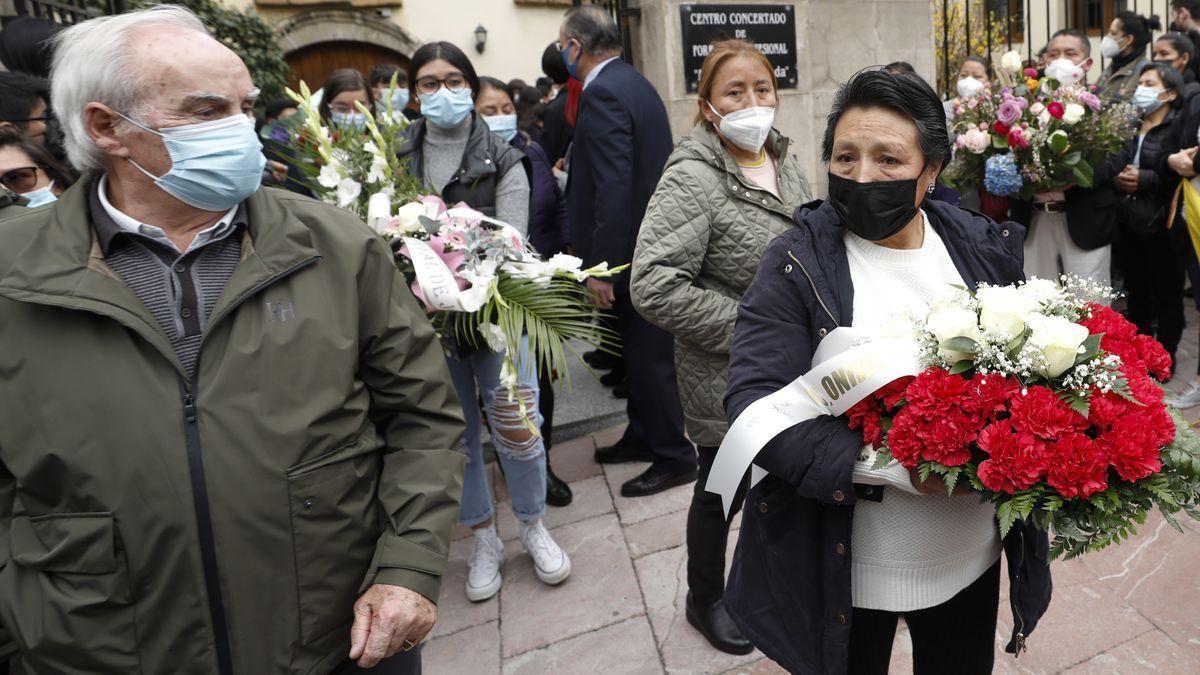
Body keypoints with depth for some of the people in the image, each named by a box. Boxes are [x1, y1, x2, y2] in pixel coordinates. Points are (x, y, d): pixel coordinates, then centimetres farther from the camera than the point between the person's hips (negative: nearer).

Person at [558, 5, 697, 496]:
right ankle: (642, 436, 35)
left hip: (631, 250, -10)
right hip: (647, 242, 10)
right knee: (639, 350, 20)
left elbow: (614, 188, -25)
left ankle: (675, 457, 16)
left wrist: (599, 267, -23)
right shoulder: (632, 82, 13)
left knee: (648, 355, 2)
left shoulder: (603, 94, -18)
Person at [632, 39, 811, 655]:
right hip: (725, 378, -6)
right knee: (722, 488, 13)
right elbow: (653, 286, -28)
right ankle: (705, 600, 39)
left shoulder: (784, 159, 4)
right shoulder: (692, 177, -20)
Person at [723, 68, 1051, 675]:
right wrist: (900, 466, -29)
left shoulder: (986, 247, 0)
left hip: (974, 553, 4)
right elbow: (753, 403, -21)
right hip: (844, 566, -4)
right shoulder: (796, 264, -13)